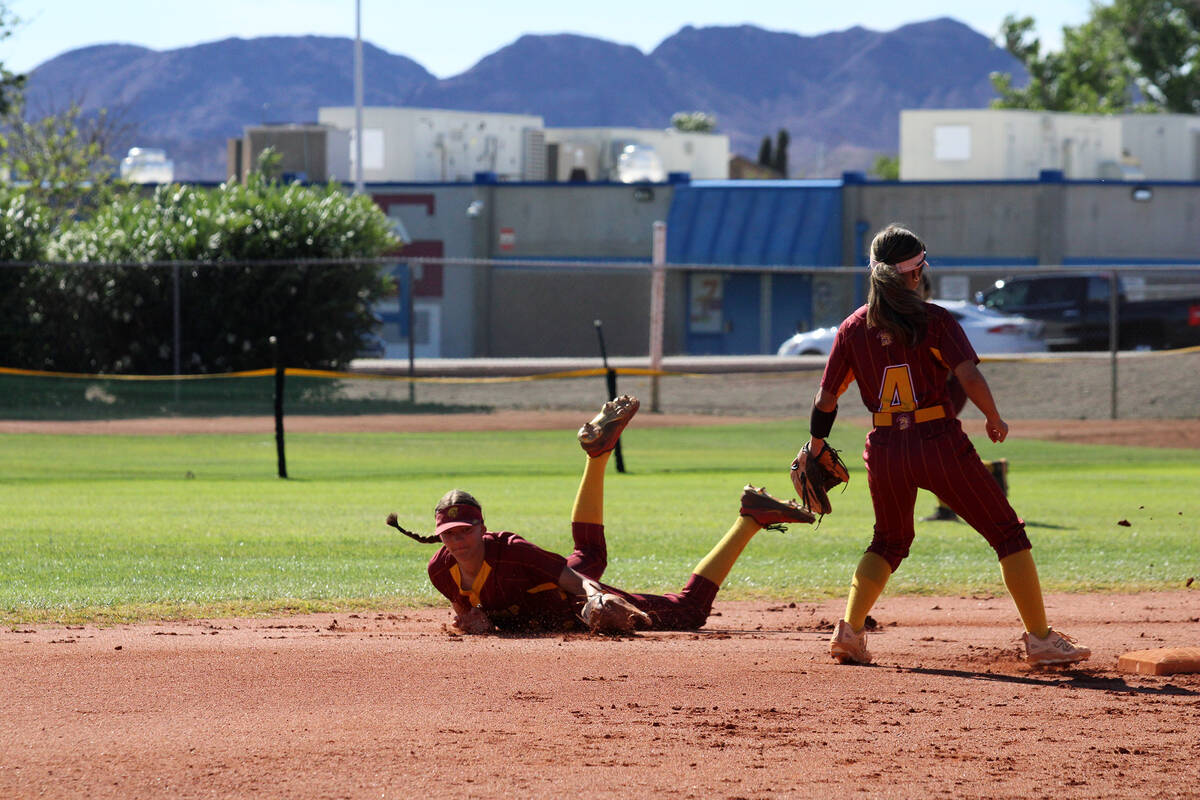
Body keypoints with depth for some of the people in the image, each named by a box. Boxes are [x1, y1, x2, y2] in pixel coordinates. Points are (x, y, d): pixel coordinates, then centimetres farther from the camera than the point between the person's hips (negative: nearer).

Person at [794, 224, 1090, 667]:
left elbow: (826, 399, 7)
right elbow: (970, 378, -18)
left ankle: (849, 631, 12)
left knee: (889, 542, 27)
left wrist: (815, 448, 21)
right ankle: (1040, 638, 2)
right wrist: (994, 419, -1)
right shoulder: (933, 320, -8)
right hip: (940, 444, -4)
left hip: (885, 451, 4)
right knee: (1007, 532, 6)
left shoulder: (854, 328, 4)